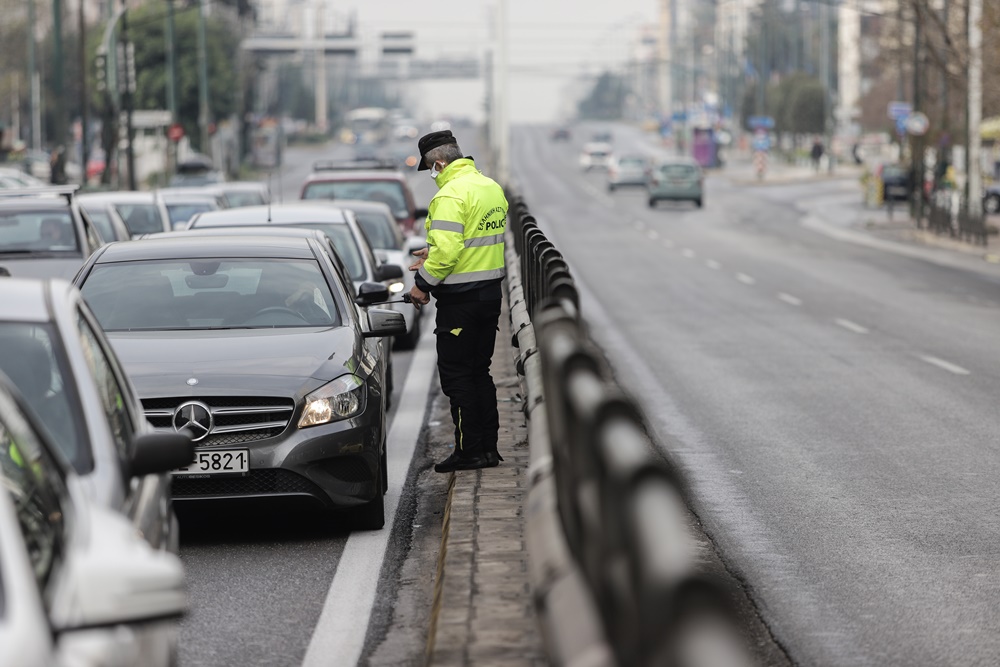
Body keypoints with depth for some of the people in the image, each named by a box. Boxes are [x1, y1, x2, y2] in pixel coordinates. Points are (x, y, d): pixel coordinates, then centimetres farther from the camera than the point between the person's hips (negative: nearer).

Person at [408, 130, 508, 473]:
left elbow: (446, 250, -25)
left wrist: (423, 283, -11)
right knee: (480, 371, 16)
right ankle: (489, 447, 18)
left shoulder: (450, 195, -18)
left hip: (460, 298, -9)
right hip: (492, 291, 9)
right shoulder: (492, 187, 11)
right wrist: (434, 256, 19)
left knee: (456, 374, -1)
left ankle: (469, 450, -1)